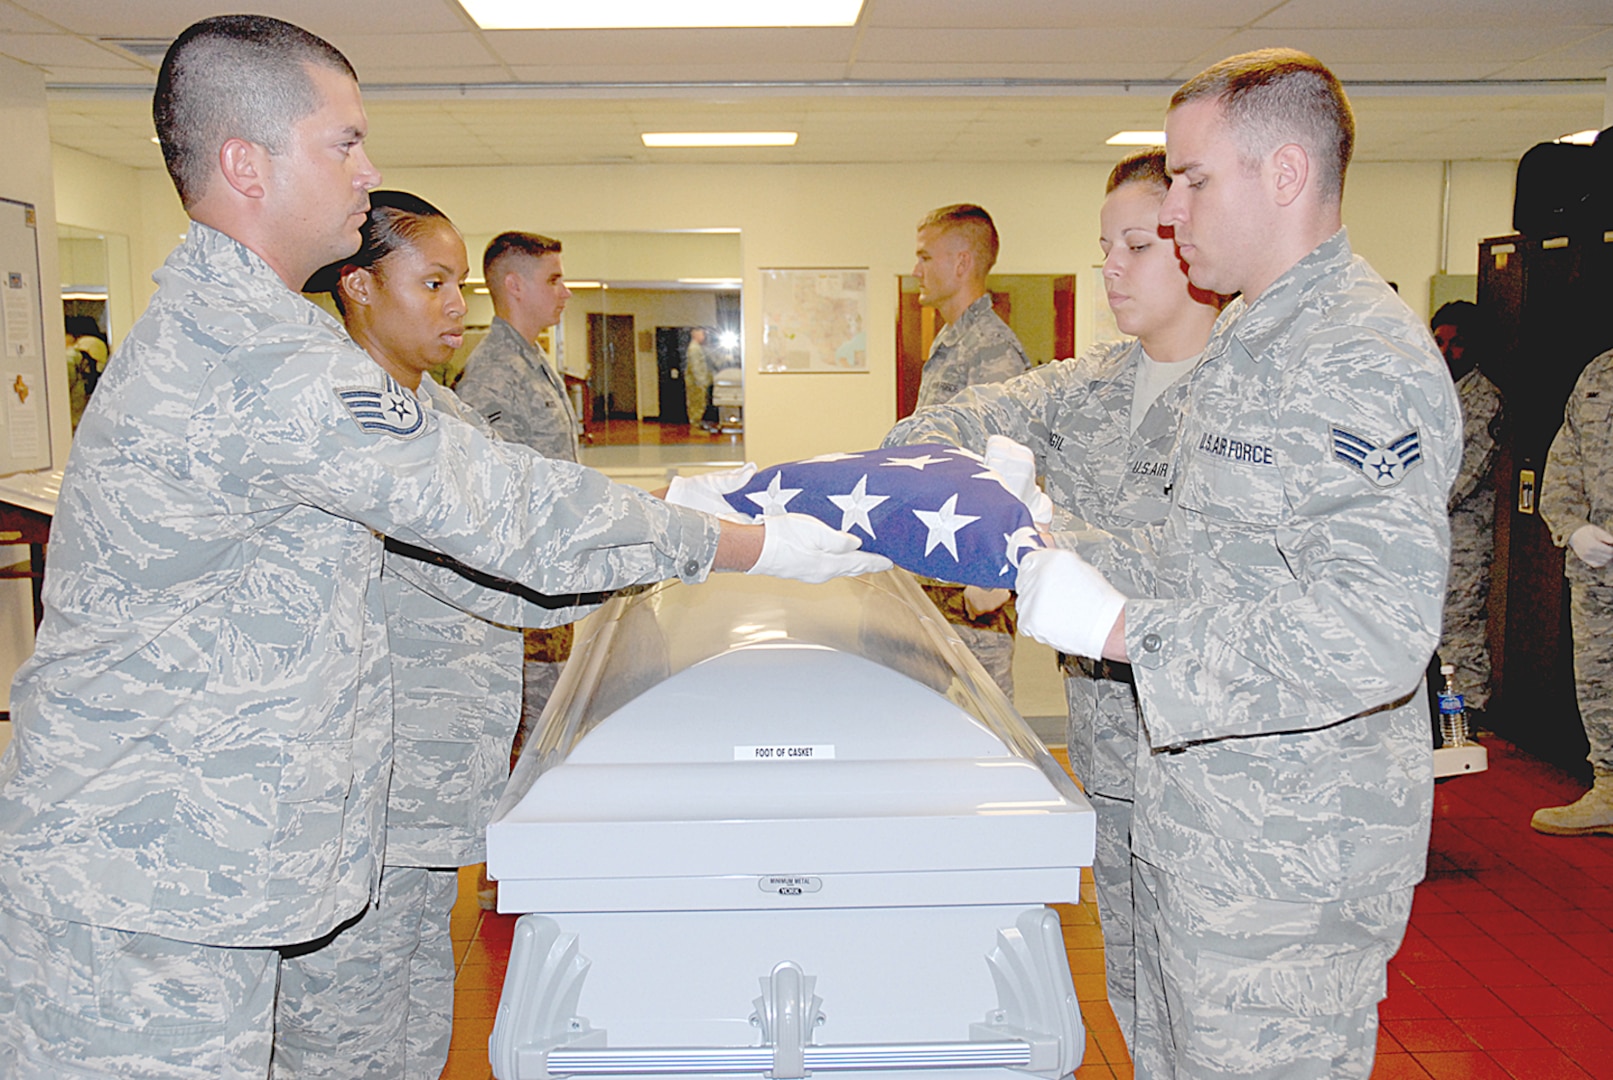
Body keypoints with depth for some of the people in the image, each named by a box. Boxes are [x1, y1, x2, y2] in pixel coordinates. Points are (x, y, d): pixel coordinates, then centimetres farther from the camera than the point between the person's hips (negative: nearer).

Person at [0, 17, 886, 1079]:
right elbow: (508, 511, -22)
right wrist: (760, 547, -13)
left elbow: (428, 494, 13)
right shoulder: (263, 358, -24)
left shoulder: (209, 318, 11)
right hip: (145, 872, -10)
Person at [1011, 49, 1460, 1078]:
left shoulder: (1363, 360, -20)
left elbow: (1373, 630, -30)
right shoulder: (1247, 338, 14)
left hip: (1294, 848, -10)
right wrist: (1059, 551, 6)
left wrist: (1122, 629, -26)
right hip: (1200, 812, 10)